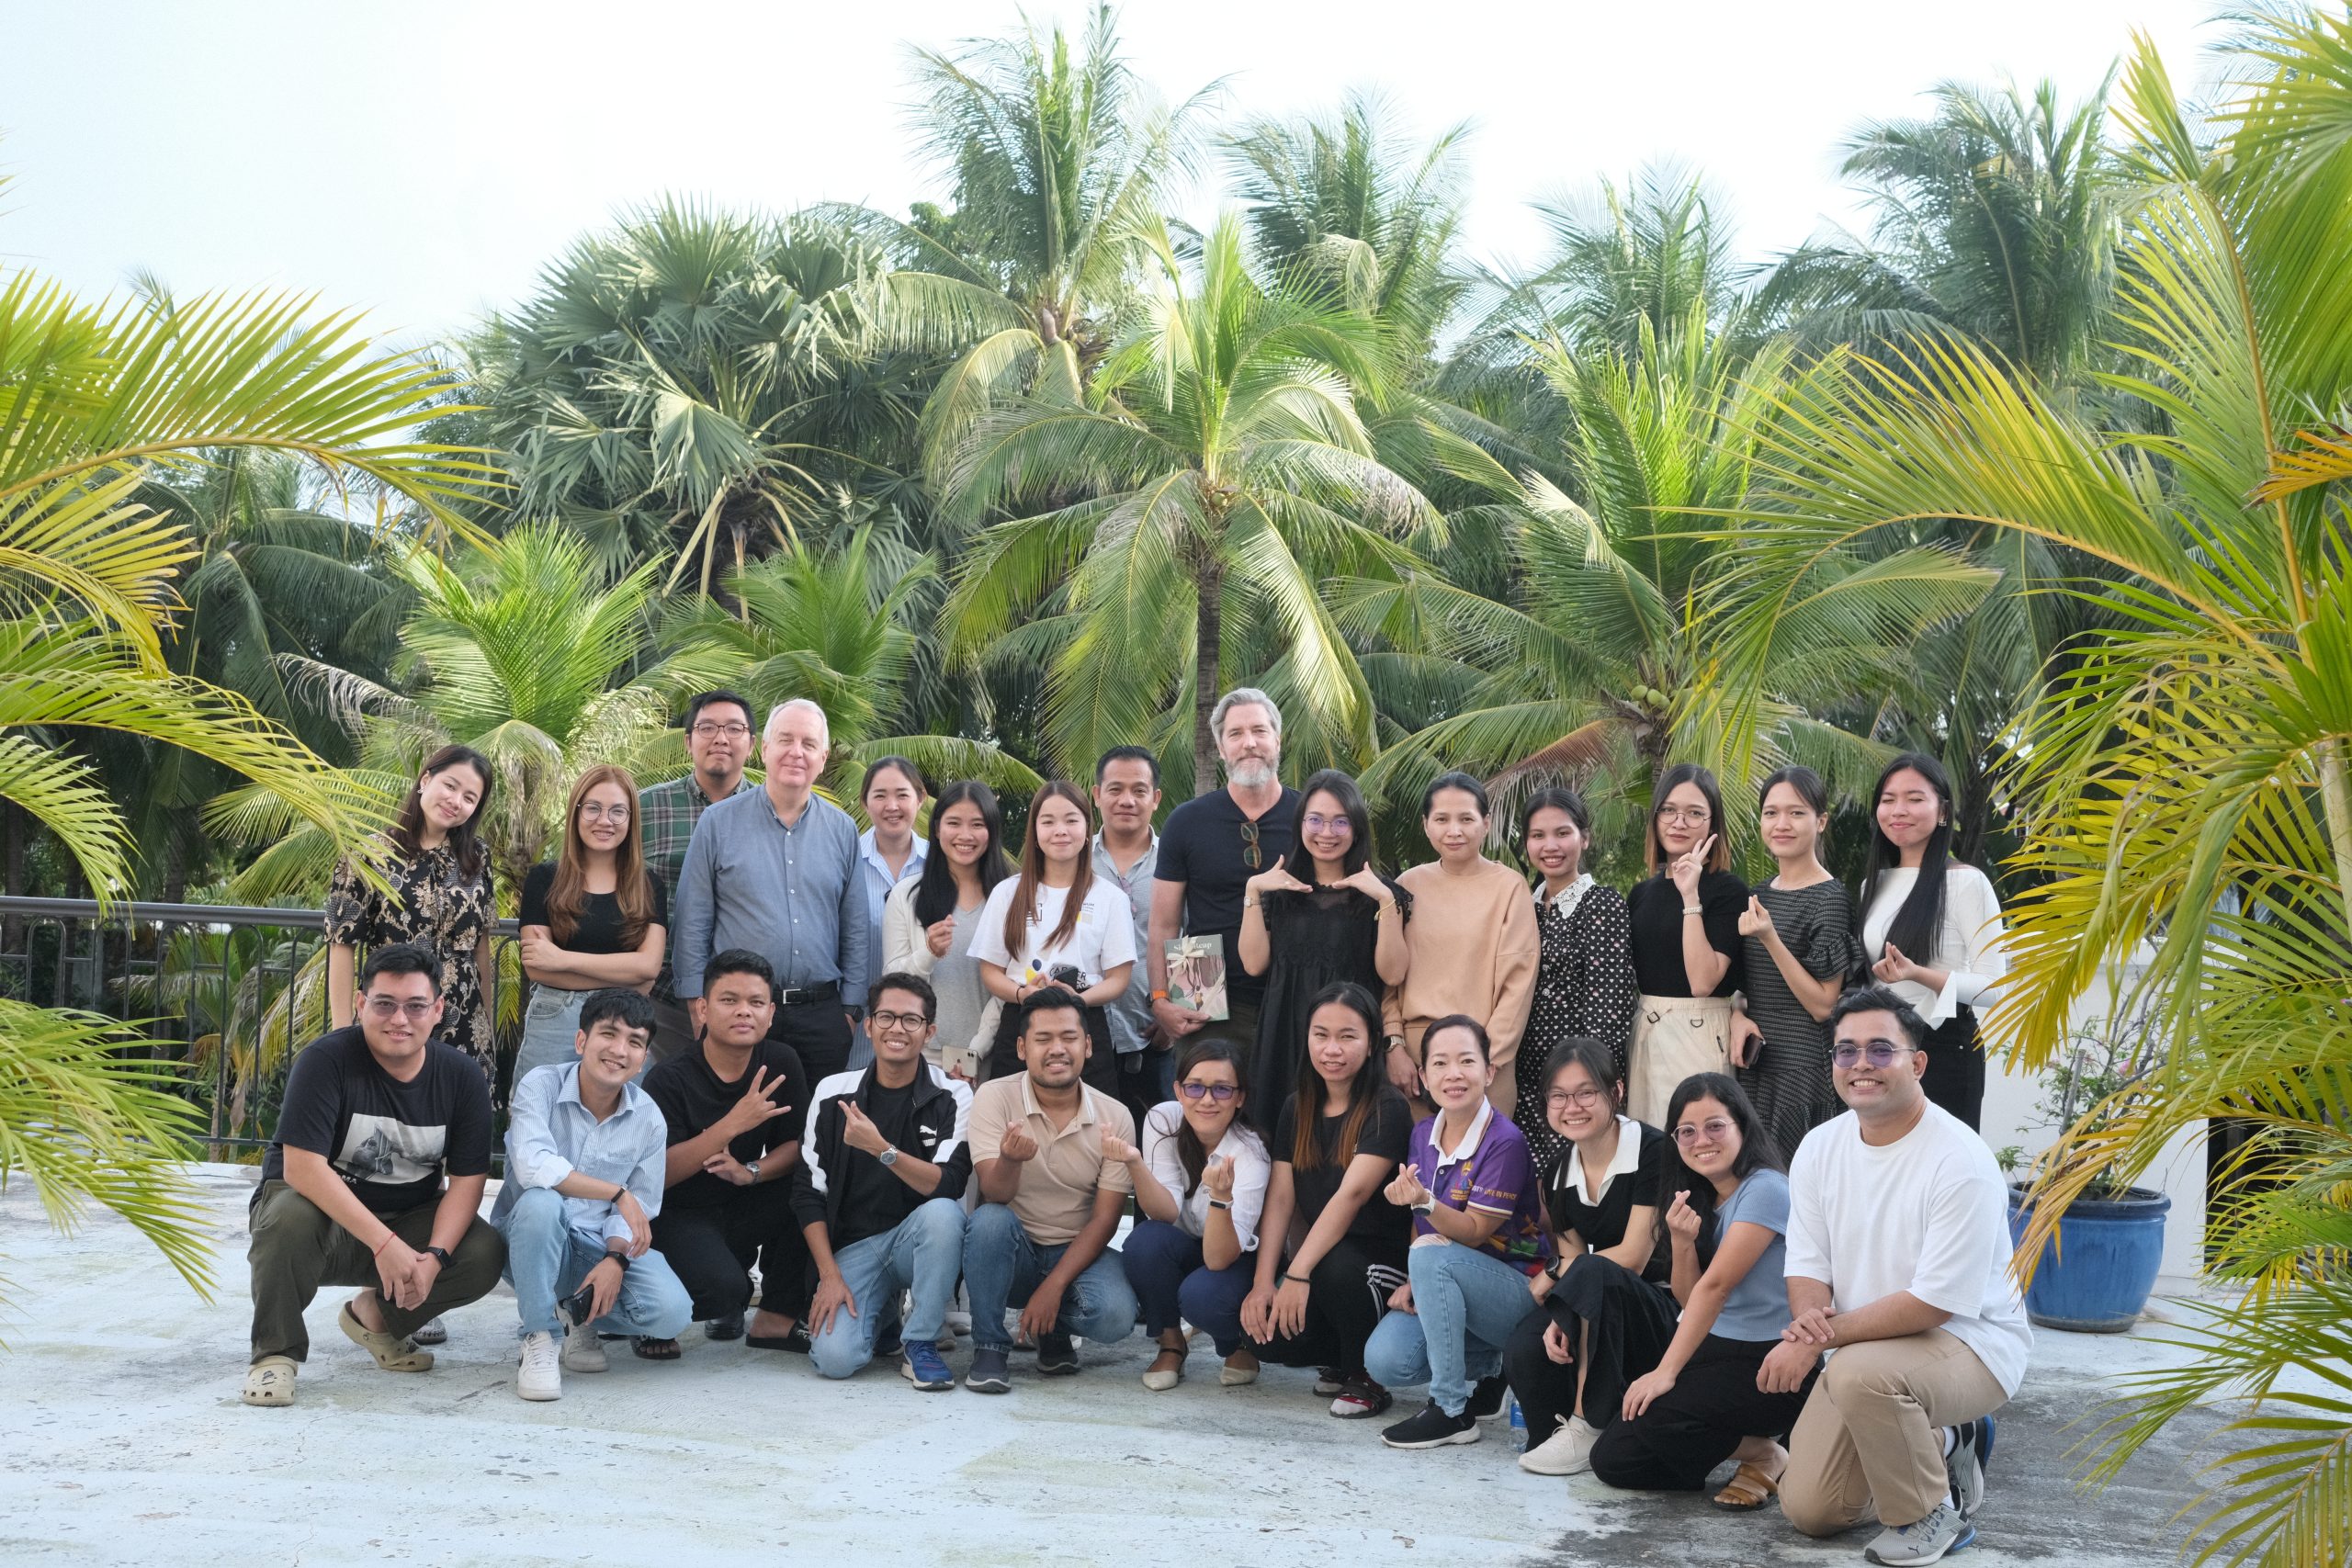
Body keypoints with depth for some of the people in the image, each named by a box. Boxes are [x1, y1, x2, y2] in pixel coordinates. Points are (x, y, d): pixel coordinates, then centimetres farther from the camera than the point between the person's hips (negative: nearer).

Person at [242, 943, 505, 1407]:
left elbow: (467, 1178, -6)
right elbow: (302, 1165, -27)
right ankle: (274, 1353, -14)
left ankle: (374, 1316, 7)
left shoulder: (462, 1076, -6)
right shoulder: (327, 1059, -18)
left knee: (485, 1255, -21)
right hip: (323, 1210, -4)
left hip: (410, 1220, 4)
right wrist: (384, 1243, -32)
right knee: (288, 1216, -37)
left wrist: (433, 1256, -24)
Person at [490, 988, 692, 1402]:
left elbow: (638, 1208, 0)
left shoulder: (649, 1119, -3)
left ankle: (582, 1313, 10)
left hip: (599, 1246, 3)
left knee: (671, 1310, -24)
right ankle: (539, 1340, -20)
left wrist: (615, 1259, -20)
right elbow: (532, 1166, -31)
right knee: (540, 1202, -38)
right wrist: (617, 1193, -27)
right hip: (532, 1242, -3)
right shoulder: (540, 1086, -14)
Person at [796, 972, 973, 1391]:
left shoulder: (952, 1099, -4)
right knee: (835, 1357, -23)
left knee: (942, 1212, -35)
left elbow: (947, 1186, -18)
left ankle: (922, 1344, -15)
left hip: (918, 1238, -1)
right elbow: (808, 1192, 2)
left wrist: (881, 1149, -31)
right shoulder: (833, 1093, 1)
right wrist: (830, 1275, -8)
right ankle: (882, 1309, 15)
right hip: (852, 1245, 1)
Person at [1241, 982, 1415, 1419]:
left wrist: (1298, 1274, -32)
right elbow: (1280, 1196, -1)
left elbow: (1351, 1194, -24)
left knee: (1334, 1269, -37)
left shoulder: (1388, 1109, -13)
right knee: (1269, 1337, -21)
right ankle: (1340, 1361, 12)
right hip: (1322, 1256, 5)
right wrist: (1263, 1281, -14)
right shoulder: (1297, 1109, 7)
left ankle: (1366, 1379, -10)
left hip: (1384, 1257, -5)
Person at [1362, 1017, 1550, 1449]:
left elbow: (1472, 1233, -17)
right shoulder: (1423, 1136, 3)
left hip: (1516, 1290, -6)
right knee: (1384, 1360, -22)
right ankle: (1485, 1371, 10)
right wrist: (1413, 1283, -5)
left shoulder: (1505, 1143, -17)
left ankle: (1452, 1410, -22)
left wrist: (1423, 1201, -34)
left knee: (1433, 1255, -35)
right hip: (1448, 1290, 6)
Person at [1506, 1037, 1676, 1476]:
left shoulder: (1653, 1151, -12)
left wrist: (1552, 1276, -5)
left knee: (1591, 1273, -37)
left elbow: (1632, 1257, -14)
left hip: (1664, 1313, -4)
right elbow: (1570, 1261, 4)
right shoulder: (1561, 1176, 8)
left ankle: (1586, 1426, -25)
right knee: (1523, 1353, -28)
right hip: (1597, 1318, 5)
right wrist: (1559, 1319, -18)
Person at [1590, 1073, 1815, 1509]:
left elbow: (1716, 1286, -20)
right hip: (1714, 1352, 8)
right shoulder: (1700, 1201, 11)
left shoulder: (1765, 1190, -15)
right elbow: (1690, 1300, 9)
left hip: (1771, 1361, -8)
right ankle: (1740, 1446, 12)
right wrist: (1682, 1243, -11)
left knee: (1657, 1415, -30)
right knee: (1611, 1459, -5)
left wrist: (1667, 1371, -23)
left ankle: (1764, 1456, -3)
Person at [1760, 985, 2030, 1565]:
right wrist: (1809, 1318, -22)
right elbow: (1807, 1266, 3)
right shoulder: (1820, 1148, 0)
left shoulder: (1961, 1160, -22)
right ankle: (1940, 1445, 23)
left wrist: (1821, 1337, -25)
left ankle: (1931, 1513, -10)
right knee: (1807, 1510, -1)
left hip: (1971, 1342, -6)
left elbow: (1936, 1302, -24)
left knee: (1859, 1371, -38)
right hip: (1864, 1348, 7)